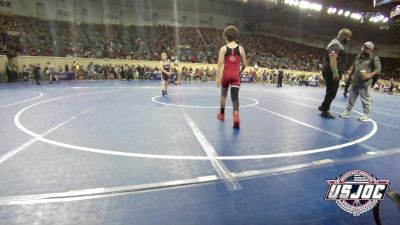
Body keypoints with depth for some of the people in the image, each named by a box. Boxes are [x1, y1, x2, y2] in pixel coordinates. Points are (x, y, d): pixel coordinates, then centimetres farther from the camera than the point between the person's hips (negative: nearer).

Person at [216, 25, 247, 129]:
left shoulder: (223, 48, -1)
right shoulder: (241, 48, 5)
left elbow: (220, 64, -9)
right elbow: (244, 64, 8)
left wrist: (218, 78, -9)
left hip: (226, 74, 0)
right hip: (235, 75, 0)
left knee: (223, 94, 20)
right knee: (235, 97, -3)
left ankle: (222, 114, 33)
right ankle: (236, 115, -26)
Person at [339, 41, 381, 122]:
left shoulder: (374, 58, -3)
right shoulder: (358, 57, 15)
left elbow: (378, 69, -9)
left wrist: (369, 75, -22)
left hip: (365, 83, -6)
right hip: (354, 82, 6)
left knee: (365, 100, -1)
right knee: (351, 98, 13)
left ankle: (366, 115, 10)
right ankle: (347, 112, 23)